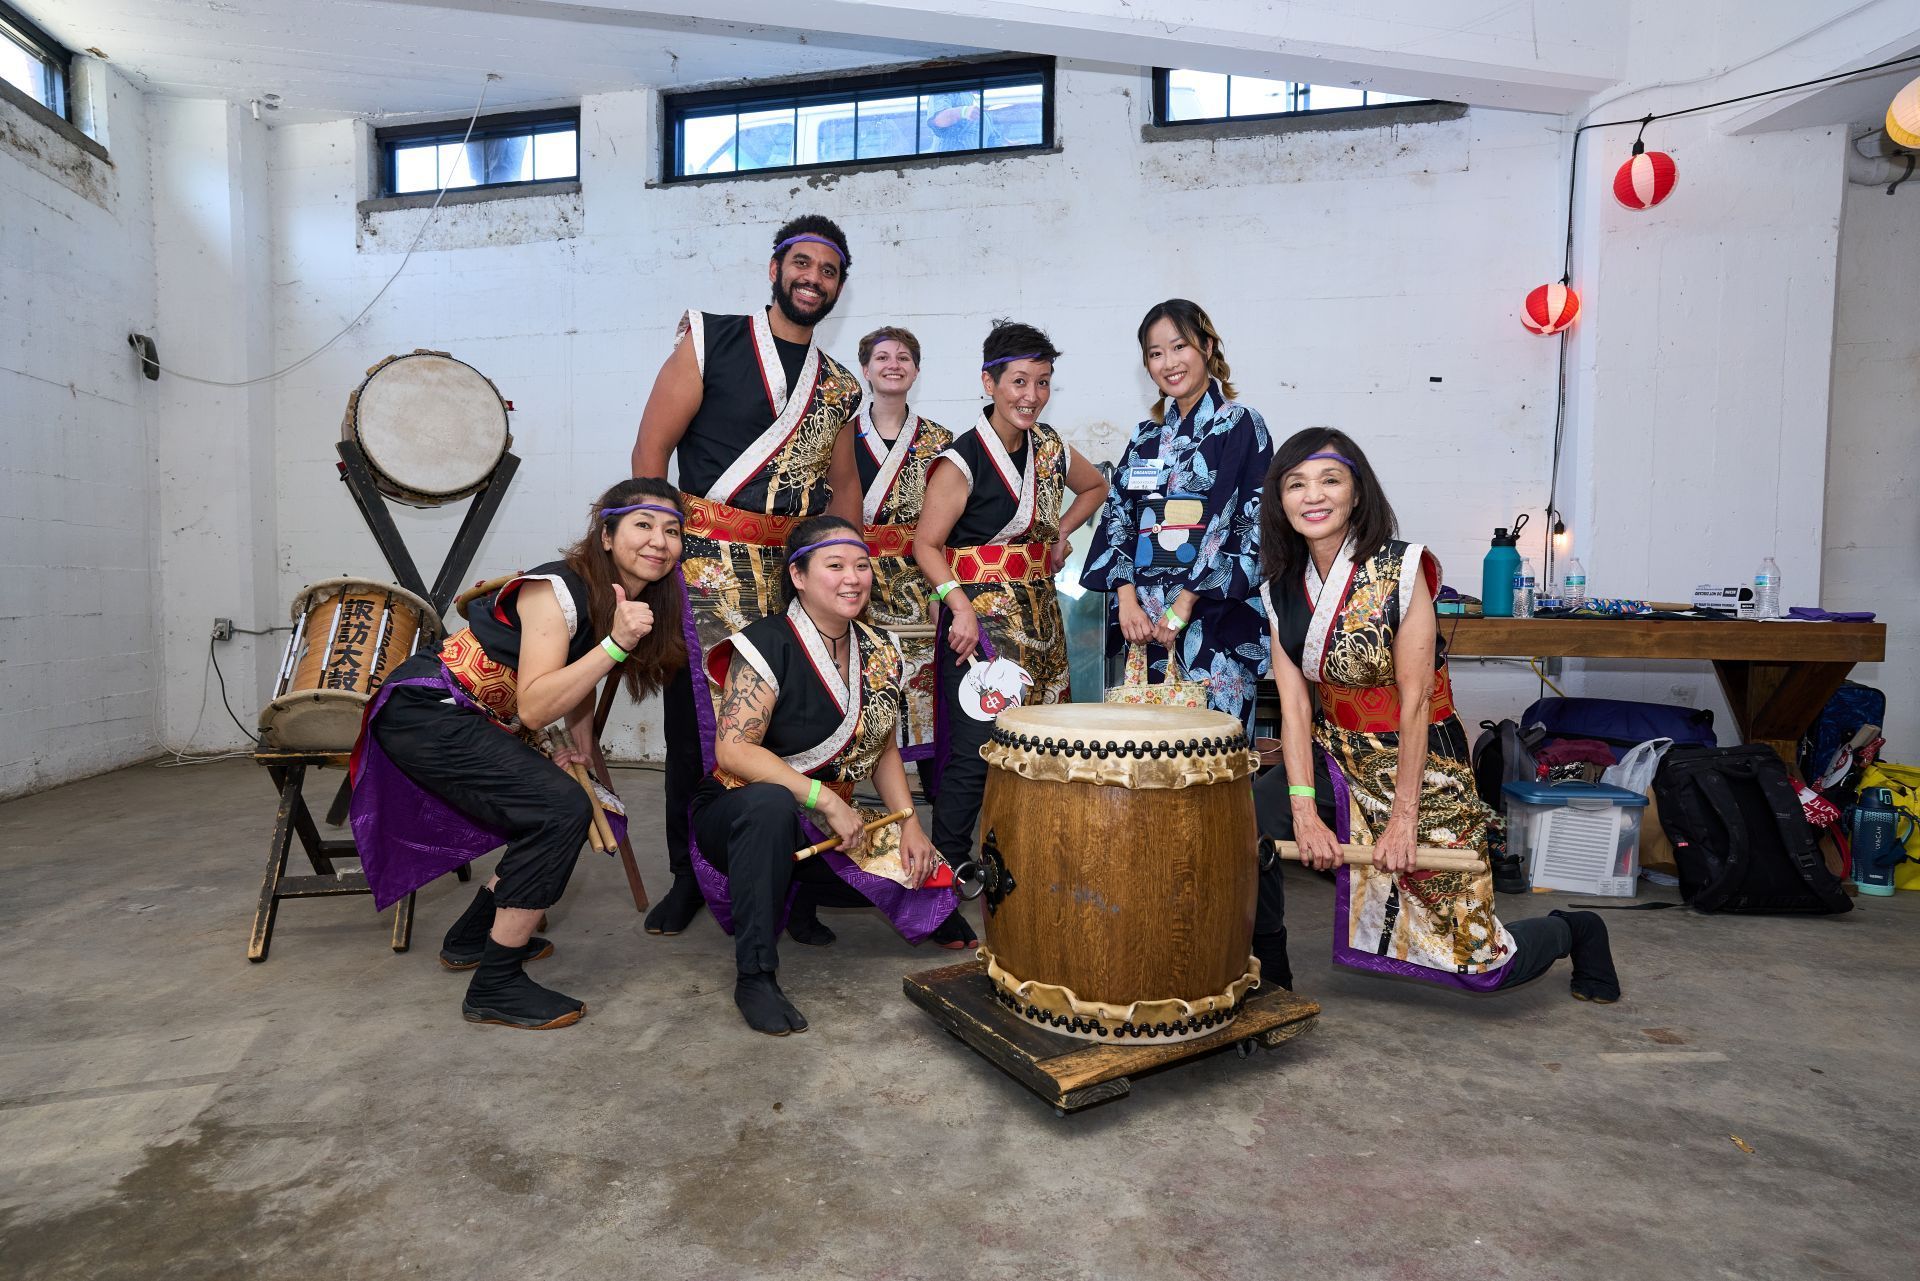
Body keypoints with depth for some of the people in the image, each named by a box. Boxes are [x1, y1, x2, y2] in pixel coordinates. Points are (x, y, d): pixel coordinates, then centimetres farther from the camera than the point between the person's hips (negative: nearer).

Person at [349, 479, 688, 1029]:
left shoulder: (648, 601, 2)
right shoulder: (555, 590, -23)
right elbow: (534, 707, -31)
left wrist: (581, 752, 11)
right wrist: (616, 644, -36)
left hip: (480, 725, 9)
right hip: (426, 712, -9)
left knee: (581, 815, 9)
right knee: (562, 811, -22)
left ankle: (471, 938, 25)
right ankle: (495, 985, -9)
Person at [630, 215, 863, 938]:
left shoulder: (838, 385, 16)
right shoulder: (711, 341, 3)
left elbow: (842, 485, 21)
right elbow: (650, 449, -1)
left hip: (798, 571, 4)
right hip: (707, 562, -3)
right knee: (695, 720, 0)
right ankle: (689, 875, 17)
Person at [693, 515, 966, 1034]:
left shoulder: (879, 650, 2)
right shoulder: (768, 644, -17)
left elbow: (884, 749, 10)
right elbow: (733, 750, -26)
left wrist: (910, 824, -4)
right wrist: (826, 800, -29)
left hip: (836, 827, 7)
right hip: (740, 816, -6)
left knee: (916, 874, -9)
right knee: (770, 802, -40)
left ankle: (797, 890, 18)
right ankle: (754, 975, -24)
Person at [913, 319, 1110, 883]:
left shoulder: (1050, 447, 9)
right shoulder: (961, 460, -10)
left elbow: (1095, 486, 28)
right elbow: (927, 545, -11)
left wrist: (1062, 533, 13)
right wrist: (962, 608, -23)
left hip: (1040, 611, 7)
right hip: (981, 612, -6)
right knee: (976, 746, -10)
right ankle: (947, 866, 5)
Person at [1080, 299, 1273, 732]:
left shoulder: (1241, 426, 0)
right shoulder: (1147, 437, 16)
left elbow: (1250, 527, -8)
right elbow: (1117, 518, 10)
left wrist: (1184, 604, -13)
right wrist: (1128, 600, -5)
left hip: (1214, 620, -4)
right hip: (1143, 621, 5)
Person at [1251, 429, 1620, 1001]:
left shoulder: (1400, 569, -16)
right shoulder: (1282, 588, -1)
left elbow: (1415, 700, -17)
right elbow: (1294, 703, -6)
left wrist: (1403, 818, -17)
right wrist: (1304, 810, -15)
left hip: (1419, 766, -4)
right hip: (1336, 759, 5)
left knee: (1479, 967, -1)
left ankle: (1572, 933, 36)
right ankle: (1266, 982, 4)